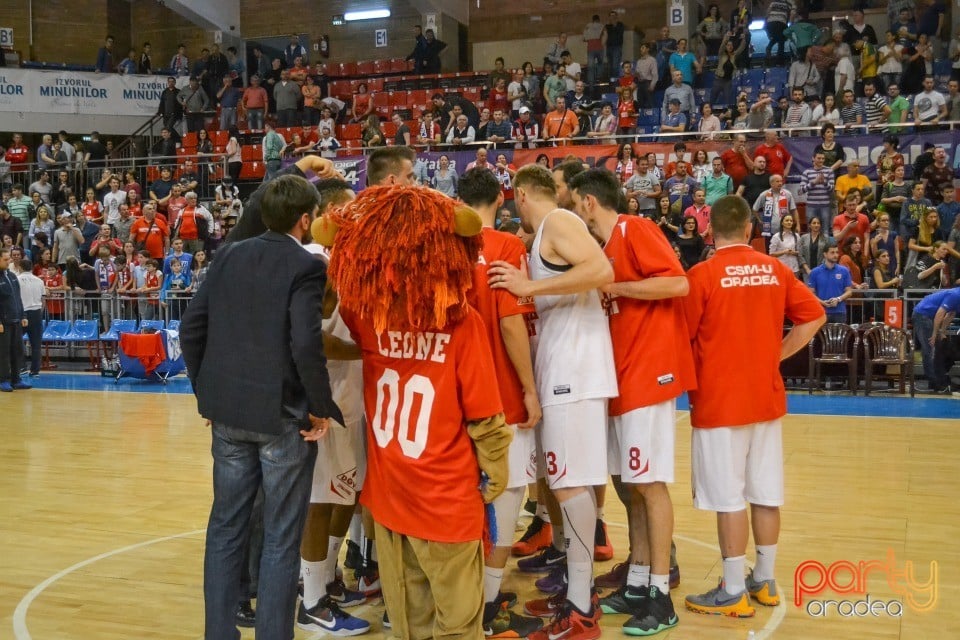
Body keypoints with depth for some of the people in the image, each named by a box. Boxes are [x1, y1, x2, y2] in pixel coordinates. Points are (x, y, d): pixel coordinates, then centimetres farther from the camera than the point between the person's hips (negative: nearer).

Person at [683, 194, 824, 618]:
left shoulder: (702, 274, -10)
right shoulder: (775, 269, 3)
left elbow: (683, 337, -6)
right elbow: (814, 317, 6)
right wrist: (776, 355, 8)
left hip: (720, 400, -5)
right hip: (767, 397, 5)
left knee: (729, 497, 0)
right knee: (766, 493, 12)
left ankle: (734, 592, 7)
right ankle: (765, 581, 23)